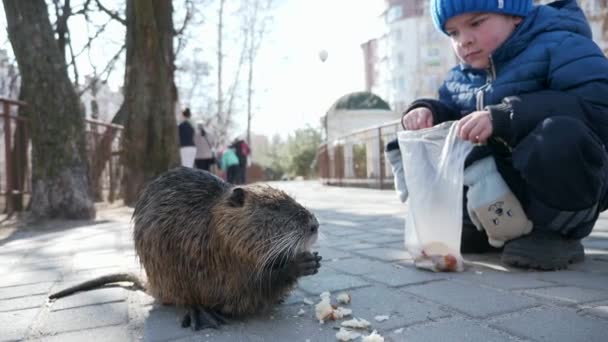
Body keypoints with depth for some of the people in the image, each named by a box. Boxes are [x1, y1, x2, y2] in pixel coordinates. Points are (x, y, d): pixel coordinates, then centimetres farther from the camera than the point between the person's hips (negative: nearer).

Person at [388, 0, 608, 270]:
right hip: (496, 187, 6)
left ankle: (555, 232, -11)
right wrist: (427, 111, -9)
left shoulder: (559, 46, -9)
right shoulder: (461, 77, 12)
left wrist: (505, 117, -34)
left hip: (560, 182, -6)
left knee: (563, 138, -38)